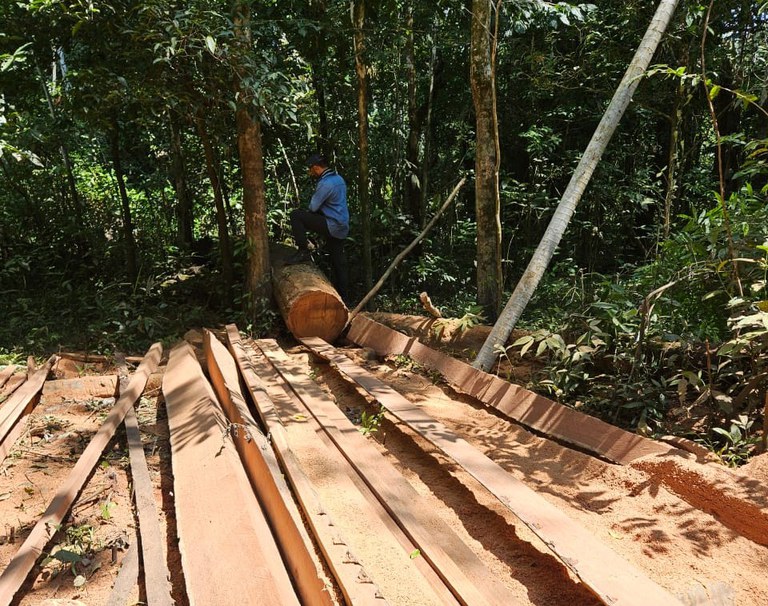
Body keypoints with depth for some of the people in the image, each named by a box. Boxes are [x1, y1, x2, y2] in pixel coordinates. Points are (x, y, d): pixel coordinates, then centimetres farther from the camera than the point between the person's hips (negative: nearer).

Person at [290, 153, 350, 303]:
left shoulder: (325, 183, -16)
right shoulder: (338, 178, 14)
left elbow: (313, 207, -13)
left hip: (331, 226, -10)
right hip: (342, 228, 10)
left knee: (296, 215, -12)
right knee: (338, 262, 15)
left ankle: (303, 252, -9)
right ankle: (341, 296, 21)